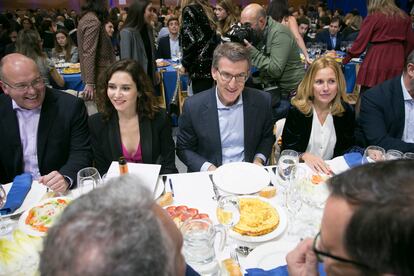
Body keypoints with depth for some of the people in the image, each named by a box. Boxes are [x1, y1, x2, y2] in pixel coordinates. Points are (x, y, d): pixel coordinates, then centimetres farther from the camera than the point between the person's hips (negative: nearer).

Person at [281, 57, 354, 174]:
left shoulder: (346, 111, 1)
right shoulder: (296, 110, -8)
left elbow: (348, 148, 8)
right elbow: (287, 150, -8)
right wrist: (304, 156, -26)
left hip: (332, 170, 2)